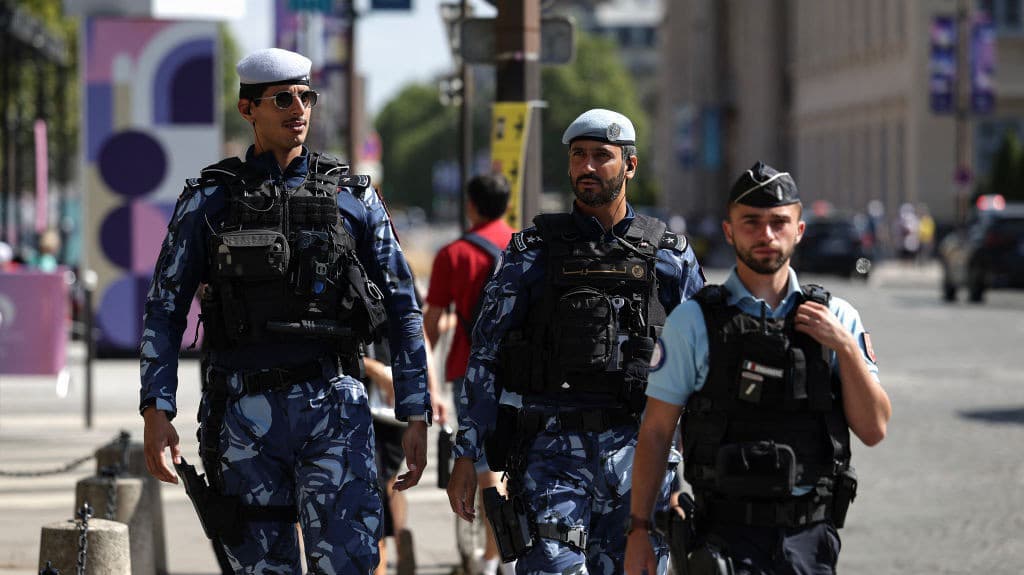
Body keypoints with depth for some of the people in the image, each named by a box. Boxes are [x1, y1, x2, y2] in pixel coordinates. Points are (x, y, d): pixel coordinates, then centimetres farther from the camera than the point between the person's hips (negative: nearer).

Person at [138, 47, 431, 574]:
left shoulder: (353, 199, 9)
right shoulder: (208, 202, 7)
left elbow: (404, 312, 10)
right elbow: (164, 312, 5)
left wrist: (416, 416, 4)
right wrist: (157, 411, -6)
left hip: (333, 410, 0)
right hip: (246, 414, 0)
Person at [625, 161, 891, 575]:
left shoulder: (835, 319, 7)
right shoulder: (693, 321, 0)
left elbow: (873, 430, 3)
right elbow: (656, 433, 2)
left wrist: (846, 347, -8)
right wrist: (639, 528, -1)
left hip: (811, 540, 3)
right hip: (729, 537, -3)